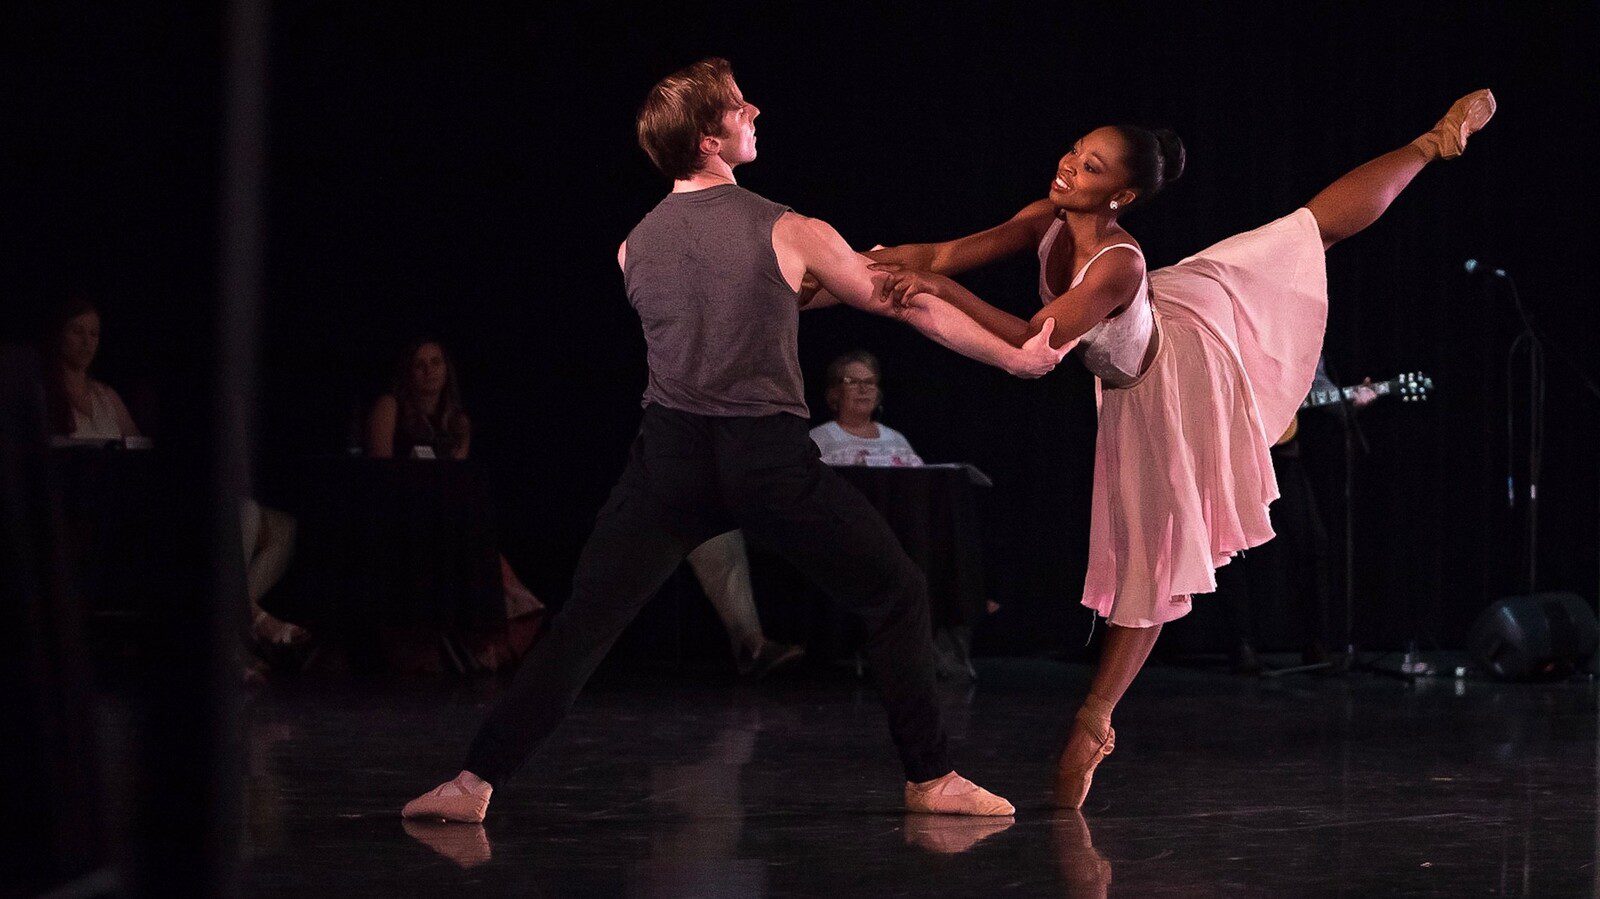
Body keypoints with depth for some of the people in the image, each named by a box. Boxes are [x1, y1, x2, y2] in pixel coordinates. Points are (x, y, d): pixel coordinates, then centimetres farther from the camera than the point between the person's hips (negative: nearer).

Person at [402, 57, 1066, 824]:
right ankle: (931, 778, 12)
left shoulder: (634, 249, 6)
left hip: (671, 457, 3)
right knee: (897, 596, 13)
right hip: (768, 458, -3)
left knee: (582, 625, 7)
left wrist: (815, 290, 29)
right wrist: (1018, 356, 16)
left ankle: (476, 781, 0)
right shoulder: (791, 234, -5)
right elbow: (914, 308, 5)